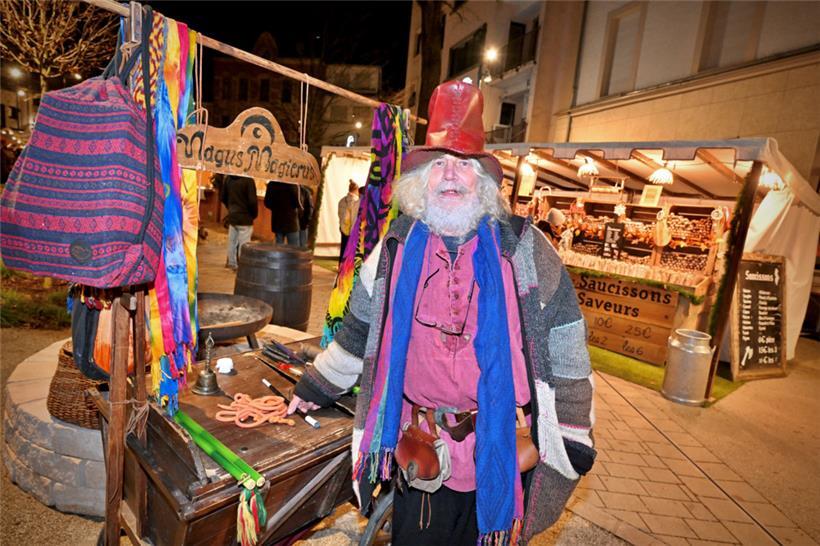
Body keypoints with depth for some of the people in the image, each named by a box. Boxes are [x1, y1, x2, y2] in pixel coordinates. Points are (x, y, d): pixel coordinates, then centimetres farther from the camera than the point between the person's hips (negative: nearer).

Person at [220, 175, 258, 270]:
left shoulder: (227, 178, 4)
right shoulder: (248, 180, -16)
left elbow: (222, 197, 11)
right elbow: (252, 201, -17)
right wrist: (254, 215, -1)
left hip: (232, 217, 6)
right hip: (245, 218, -6)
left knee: (232, 242, 15)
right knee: (243, 244, -1)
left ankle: (231, 263, 25)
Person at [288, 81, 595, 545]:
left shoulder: (524, 249, -6)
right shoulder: (397, 250, -1)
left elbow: (566, 341, -2)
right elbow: (358, 330, 10)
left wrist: (574, 438, -2)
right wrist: (316, 388, 17)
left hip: (502, 449, -1)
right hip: (420, 451, 2)